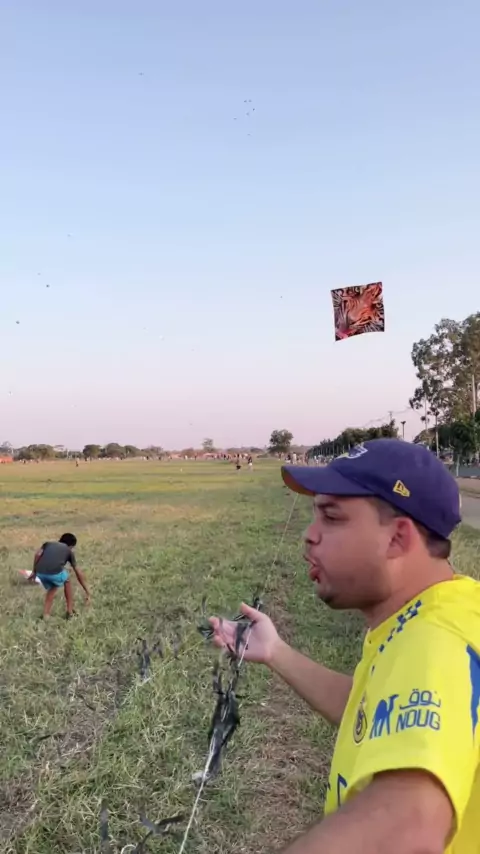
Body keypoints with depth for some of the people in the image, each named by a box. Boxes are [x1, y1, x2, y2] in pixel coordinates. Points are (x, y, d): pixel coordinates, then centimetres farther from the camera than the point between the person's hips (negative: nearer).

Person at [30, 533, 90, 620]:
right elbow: (78, 573, 29)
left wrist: (34, 572, 19)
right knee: (67, 582, 31)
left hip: (40, 572, 3)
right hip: (55, 572, -3)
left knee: (52, 588, 34)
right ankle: (70, 612, 32)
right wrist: (87, 592, 34)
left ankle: (46, 614, 24)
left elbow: (38, 554, 10)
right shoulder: (69, 551, 27)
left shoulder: (48, 544, 33)